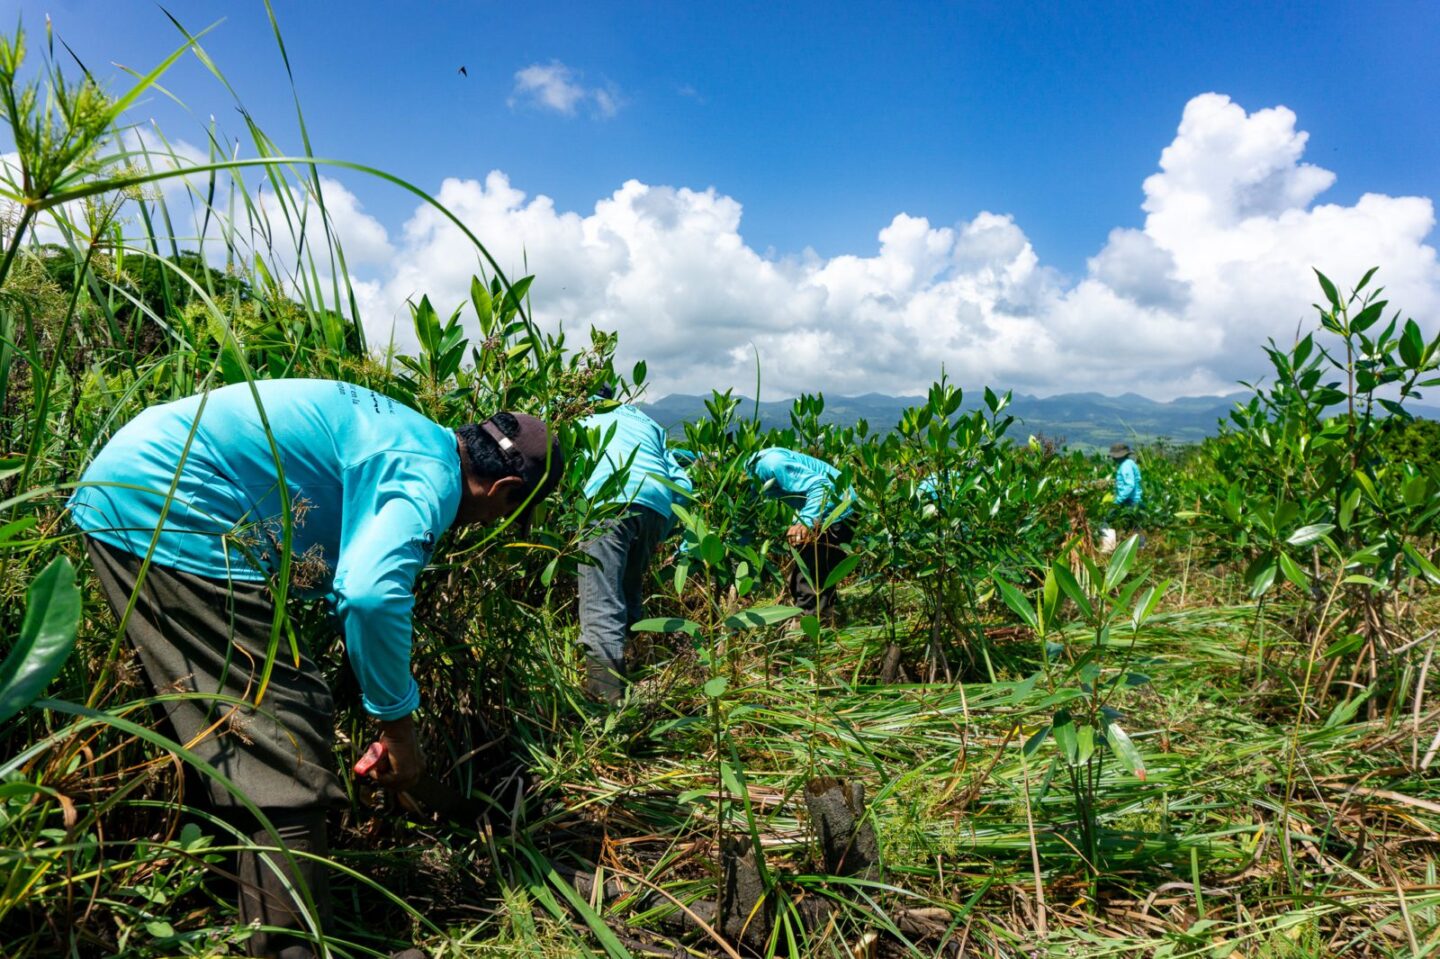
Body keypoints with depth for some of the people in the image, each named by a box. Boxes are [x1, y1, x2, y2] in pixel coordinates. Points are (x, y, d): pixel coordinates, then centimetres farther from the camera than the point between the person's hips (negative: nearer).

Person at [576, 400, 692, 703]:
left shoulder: (587, 421, 31)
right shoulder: (650, 425, 36)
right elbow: (682, 482, 27)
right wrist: (661, 533, 30)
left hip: (612, 497, -4)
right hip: (658, 503, 4)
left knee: (600, 594, -14)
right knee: (630, 586, 22)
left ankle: (607, 684, -28)